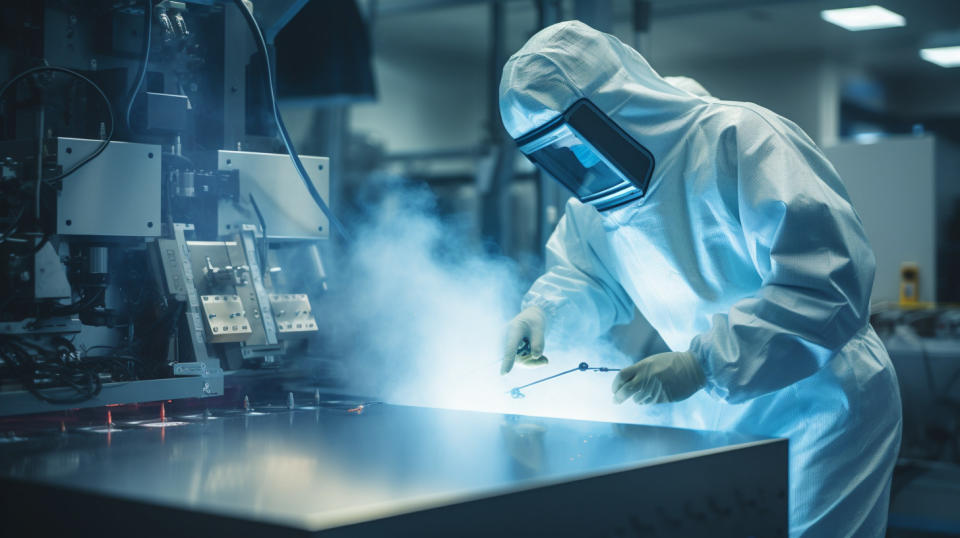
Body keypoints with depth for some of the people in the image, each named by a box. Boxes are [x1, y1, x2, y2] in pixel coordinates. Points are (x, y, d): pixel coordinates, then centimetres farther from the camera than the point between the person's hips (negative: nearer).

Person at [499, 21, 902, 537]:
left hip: (818, 412, -6)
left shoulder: (737, 139, -23)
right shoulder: (594, 195, 1)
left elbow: (828, 285, -30)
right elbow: (586, 279, 17)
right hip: (713, 417, 7)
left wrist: (703, 363, -36)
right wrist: (543, 311, -7)